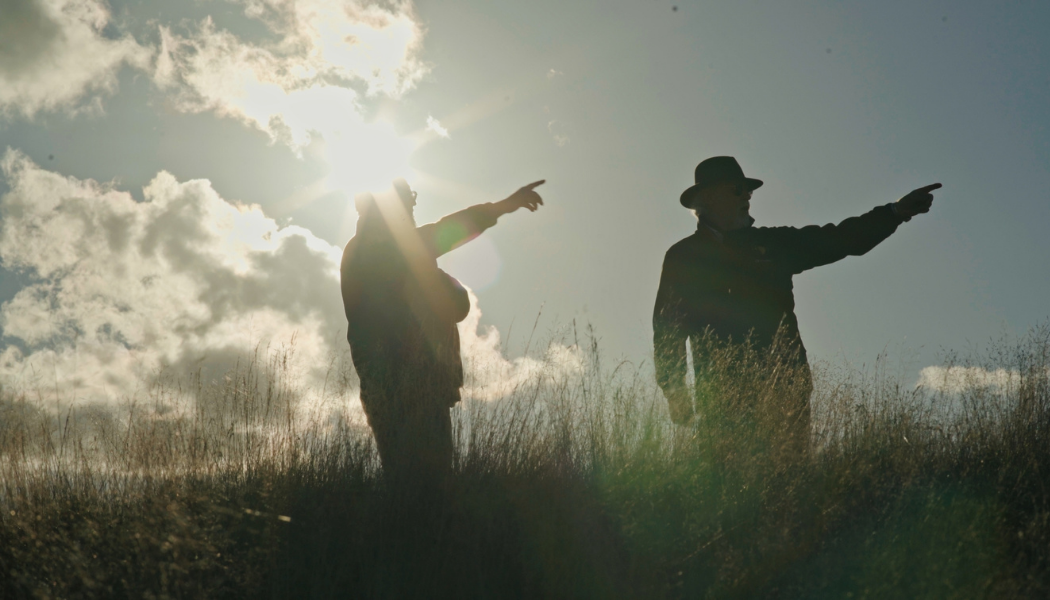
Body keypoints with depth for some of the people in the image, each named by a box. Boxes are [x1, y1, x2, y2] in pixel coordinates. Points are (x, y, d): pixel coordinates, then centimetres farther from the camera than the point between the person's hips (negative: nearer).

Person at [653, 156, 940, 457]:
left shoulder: (771, 243, 17)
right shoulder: (682, 257, 11)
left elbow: (838, 239, 15)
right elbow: (668, 330, 9)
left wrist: (897, 212, 6)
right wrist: (675, 391, -1)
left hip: (783, 388, 2)